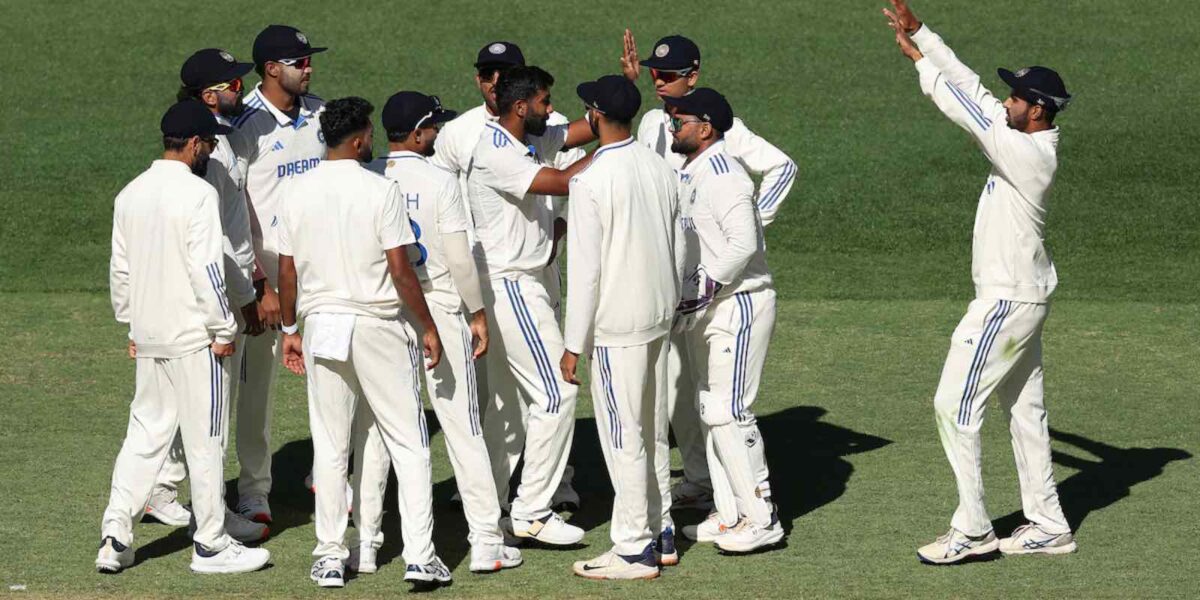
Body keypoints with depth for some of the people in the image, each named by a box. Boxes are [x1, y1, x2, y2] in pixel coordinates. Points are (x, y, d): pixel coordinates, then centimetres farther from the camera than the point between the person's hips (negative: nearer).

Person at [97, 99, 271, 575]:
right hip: (195, 339, -7)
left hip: (148, 337, 7)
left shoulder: (130, 194, 8)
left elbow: (120, 269, 12)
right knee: (205, 441, 2)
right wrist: (223, 330, -12)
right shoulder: (198, 194, -15)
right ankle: (210, 545, 9)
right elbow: (206, 268, -19)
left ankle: (115, 534, 5)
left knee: (145, 432, 13)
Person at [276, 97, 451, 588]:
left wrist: (290, 330, 18)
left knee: (329, 447, 10)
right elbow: (400, 269, -12)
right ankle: (420, 556, -3)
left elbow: (287, 271, 6)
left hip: (321, 325, 4)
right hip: (377, 325, -4)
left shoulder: (299, 193, 2)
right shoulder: (380, 190, -10)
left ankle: (330, 557, 11)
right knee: (408, 443, 3)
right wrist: (429, 327, -3)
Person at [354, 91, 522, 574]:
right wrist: (477, 313, 2)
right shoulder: (439, 181, -9)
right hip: (438, 308, -3)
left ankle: (364, 543, 7)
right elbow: (459, 258, -8)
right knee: (463, 428, 2)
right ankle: (485, 541, 3)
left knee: (372, 430, 8)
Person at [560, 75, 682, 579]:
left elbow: (584, 267, -17)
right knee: (653, 430, 17)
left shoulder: (591, 179, -17)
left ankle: (634, 550, 1)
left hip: (616, 325, -8)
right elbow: (675, 248, 12)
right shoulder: (660, 168, 5)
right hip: (660, 314, 8)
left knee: (623, 436, -2)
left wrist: (574, 344, -12)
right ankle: (660, 533, 24)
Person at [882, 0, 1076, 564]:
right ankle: (1048, 526, 19)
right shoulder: (1030, 140, 4)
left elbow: (964, 107, -25)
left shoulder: (1028, 153, -23)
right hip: (1024, 297, 10)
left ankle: (972, 531, -3)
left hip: (1008, 301, -10)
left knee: (955, 404, -6)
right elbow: (971, 88, 7)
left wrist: (917, 57, -19)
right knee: (1025, 407, 14)